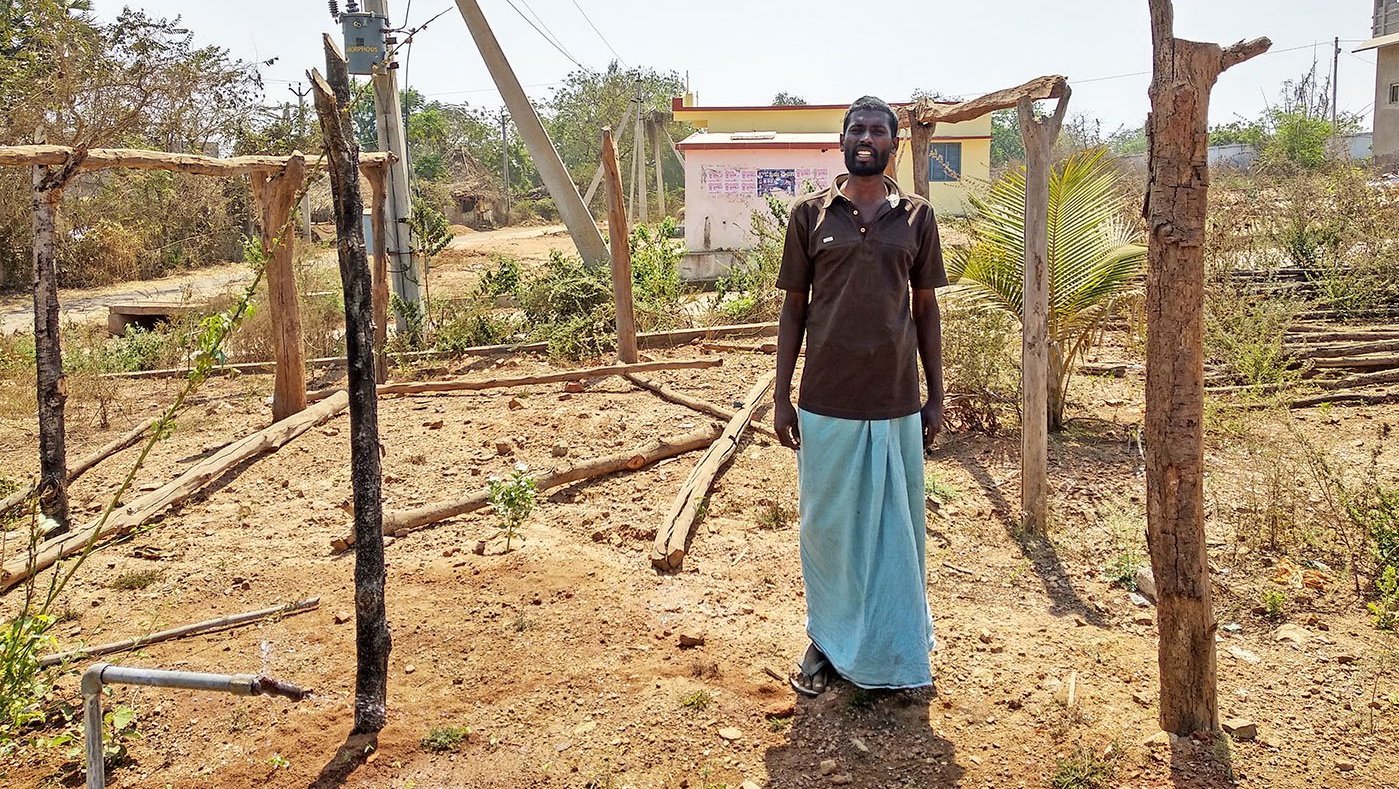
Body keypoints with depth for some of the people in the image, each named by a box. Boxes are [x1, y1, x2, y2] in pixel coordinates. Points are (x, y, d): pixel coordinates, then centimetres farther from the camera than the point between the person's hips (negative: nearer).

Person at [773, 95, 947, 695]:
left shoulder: (917, 217, 5)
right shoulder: (810, 213, 2)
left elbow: (926, 308, 9)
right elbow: (794, 307, 4)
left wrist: (935, 396, 7)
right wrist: (781, 395, 1)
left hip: (897, 401, 1)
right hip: (827, 400, -1)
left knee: (897, 527, 11)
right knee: (828, 526, 10)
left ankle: (896, 647, 28)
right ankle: (828, 640, 28)